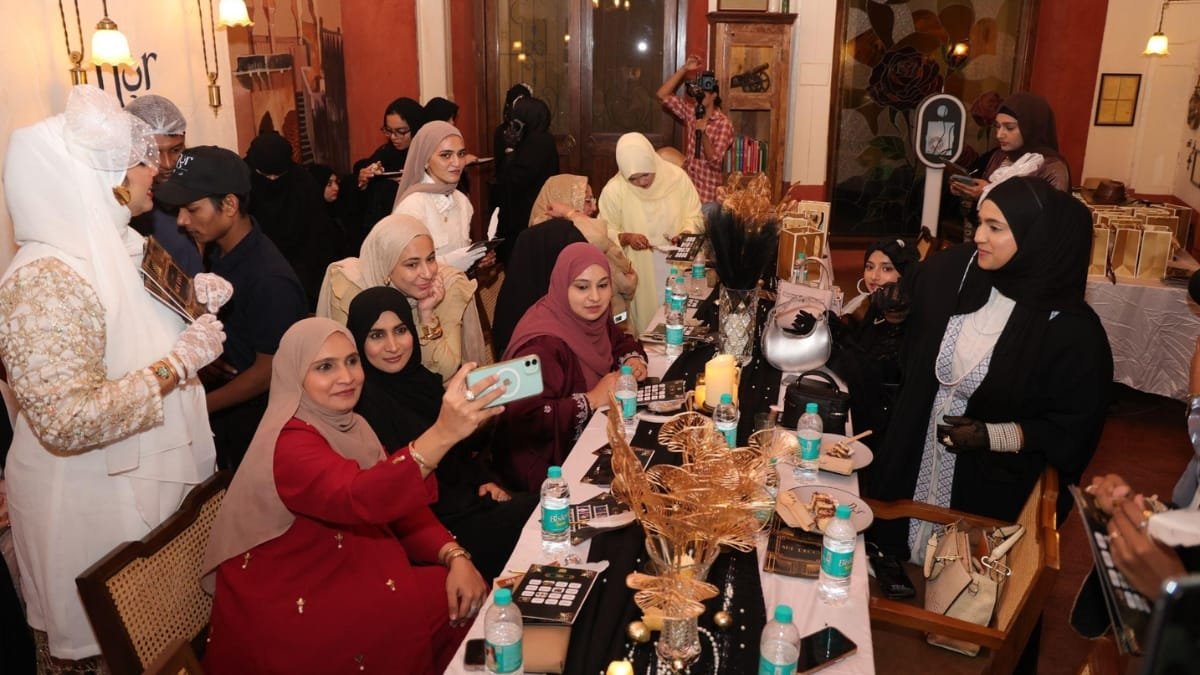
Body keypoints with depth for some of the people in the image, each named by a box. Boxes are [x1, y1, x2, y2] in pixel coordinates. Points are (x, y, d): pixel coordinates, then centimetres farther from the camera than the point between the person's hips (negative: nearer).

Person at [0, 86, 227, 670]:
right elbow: (67, 422, -31)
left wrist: (195, 299, 2)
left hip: (155, 478, 8)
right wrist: (181, 362, -27)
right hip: (94, 504, -8)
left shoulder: (116, 245, 5)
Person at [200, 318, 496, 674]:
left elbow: (402, 507, 4)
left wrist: (456, 557, -14)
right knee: (450, 606, -12)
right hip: (293, 616, -8)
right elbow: (360, 499, -41)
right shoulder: (291, 442, -20)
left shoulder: (349, 427, 7)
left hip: (347, 580, 8)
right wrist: (442, 433, -55)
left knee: (469, 594, -5)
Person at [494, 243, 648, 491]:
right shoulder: (543, 344, -26)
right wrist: (591, 400, -26)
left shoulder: (593, 316, -2)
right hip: (546, 461, -8)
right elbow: (526, 417, -32)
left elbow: (620, 341, 19)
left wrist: (633, 359, -4)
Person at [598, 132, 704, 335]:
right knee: (645, 322, 4)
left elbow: (695, 216, 2)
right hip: (640, 275, -2)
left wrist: (685, 234, -18)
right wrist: (626, 238, -22)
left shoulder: (677, 177, -6)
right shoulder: (613, 190, -11)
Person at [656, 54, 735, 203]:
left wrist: (703, 134, -25)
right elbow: (662, 95, -2)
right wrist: (684, 69, -6)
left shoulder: (724, 124, -13)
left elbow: (715, 161, -18)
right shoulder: (690, 113, 3)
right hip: (687, 187, 5)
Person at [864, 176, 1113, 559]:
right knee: (892, 543, 23)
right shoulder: (951, 270, -10)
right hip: (914, 453, 4)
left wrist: (991, 436, -23)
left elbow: (1073, 431, -15)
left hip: (990, 482, -4)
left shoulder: (1072, 329, -23)